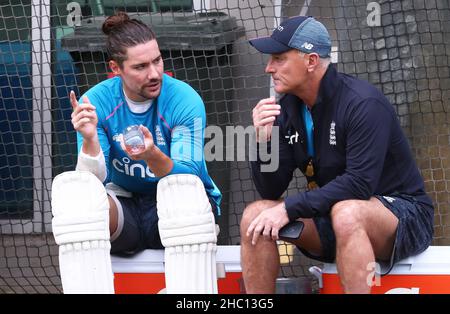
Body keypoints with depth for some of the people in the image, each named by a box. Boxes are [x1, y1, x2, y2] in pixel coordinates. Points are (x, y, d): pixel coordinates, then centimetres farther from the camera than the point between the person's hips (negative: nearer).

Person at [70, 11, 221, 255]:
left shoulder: (185, 100, -14)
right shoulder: (96, 101, -8)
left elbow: (188, 178, -22)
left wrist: (152, 156, -43)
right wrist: (90, 139, -34)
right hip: (124, 202, 1)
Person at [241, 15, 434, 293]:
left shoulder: (364, 103, -19)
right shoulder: (287, 109, 1)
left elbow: (360, 185, -27)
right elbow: (270, 192, -1)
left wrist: (289, 208, -28)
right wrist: (264, 140, -18)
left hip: (402, 214, -7)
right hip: (331, 213, 7)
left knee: (345, 213, -38)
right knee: (256, 215, -12)